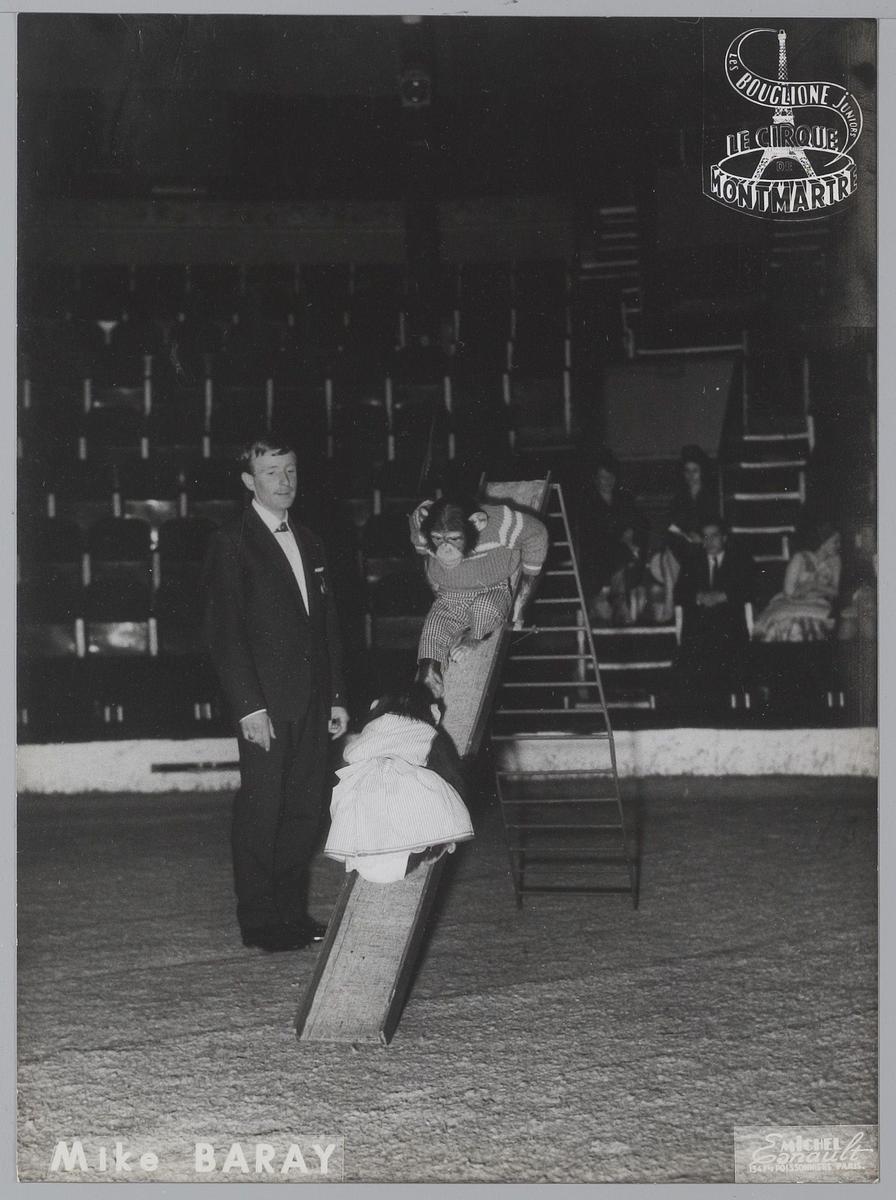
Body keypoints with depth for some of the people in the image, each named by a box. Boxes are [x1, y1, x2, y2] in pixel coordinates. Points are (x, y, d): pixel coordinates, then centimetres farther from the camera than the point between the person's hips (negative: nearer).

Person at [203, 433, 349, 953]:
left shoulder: (309, 542, 17)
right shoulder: (232, 544, -4)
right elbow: (224, 631, -10)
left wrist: (337, 696, 13)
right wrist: (249, 705, -16)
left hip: (311, 702, 6)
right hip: (265, 704, -6)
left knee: (306, 809, 8)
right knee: (262, 809, -1)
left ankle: (293, 912, 18)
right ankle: (259, 921, 8)